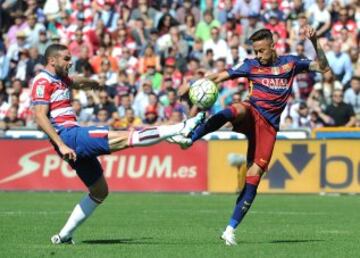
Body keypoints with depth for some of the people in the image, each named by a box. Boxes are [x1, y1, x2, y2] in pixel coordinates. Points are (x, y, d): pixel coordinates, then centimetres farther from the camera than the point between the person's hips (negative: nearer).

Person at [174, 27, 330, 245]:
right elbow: (220, 76, 2)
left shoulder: (290, 63, 10)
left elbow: (323, 67, 11)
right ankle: (189, 138, -51)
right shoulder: (251, 65, 7)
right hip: (251, 114, -1)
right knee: (236, 111, -40)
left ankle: (231, 229, -4)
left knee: (254, 176, -9)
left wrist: (315, 42, -4)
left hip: (269, 126, 1)